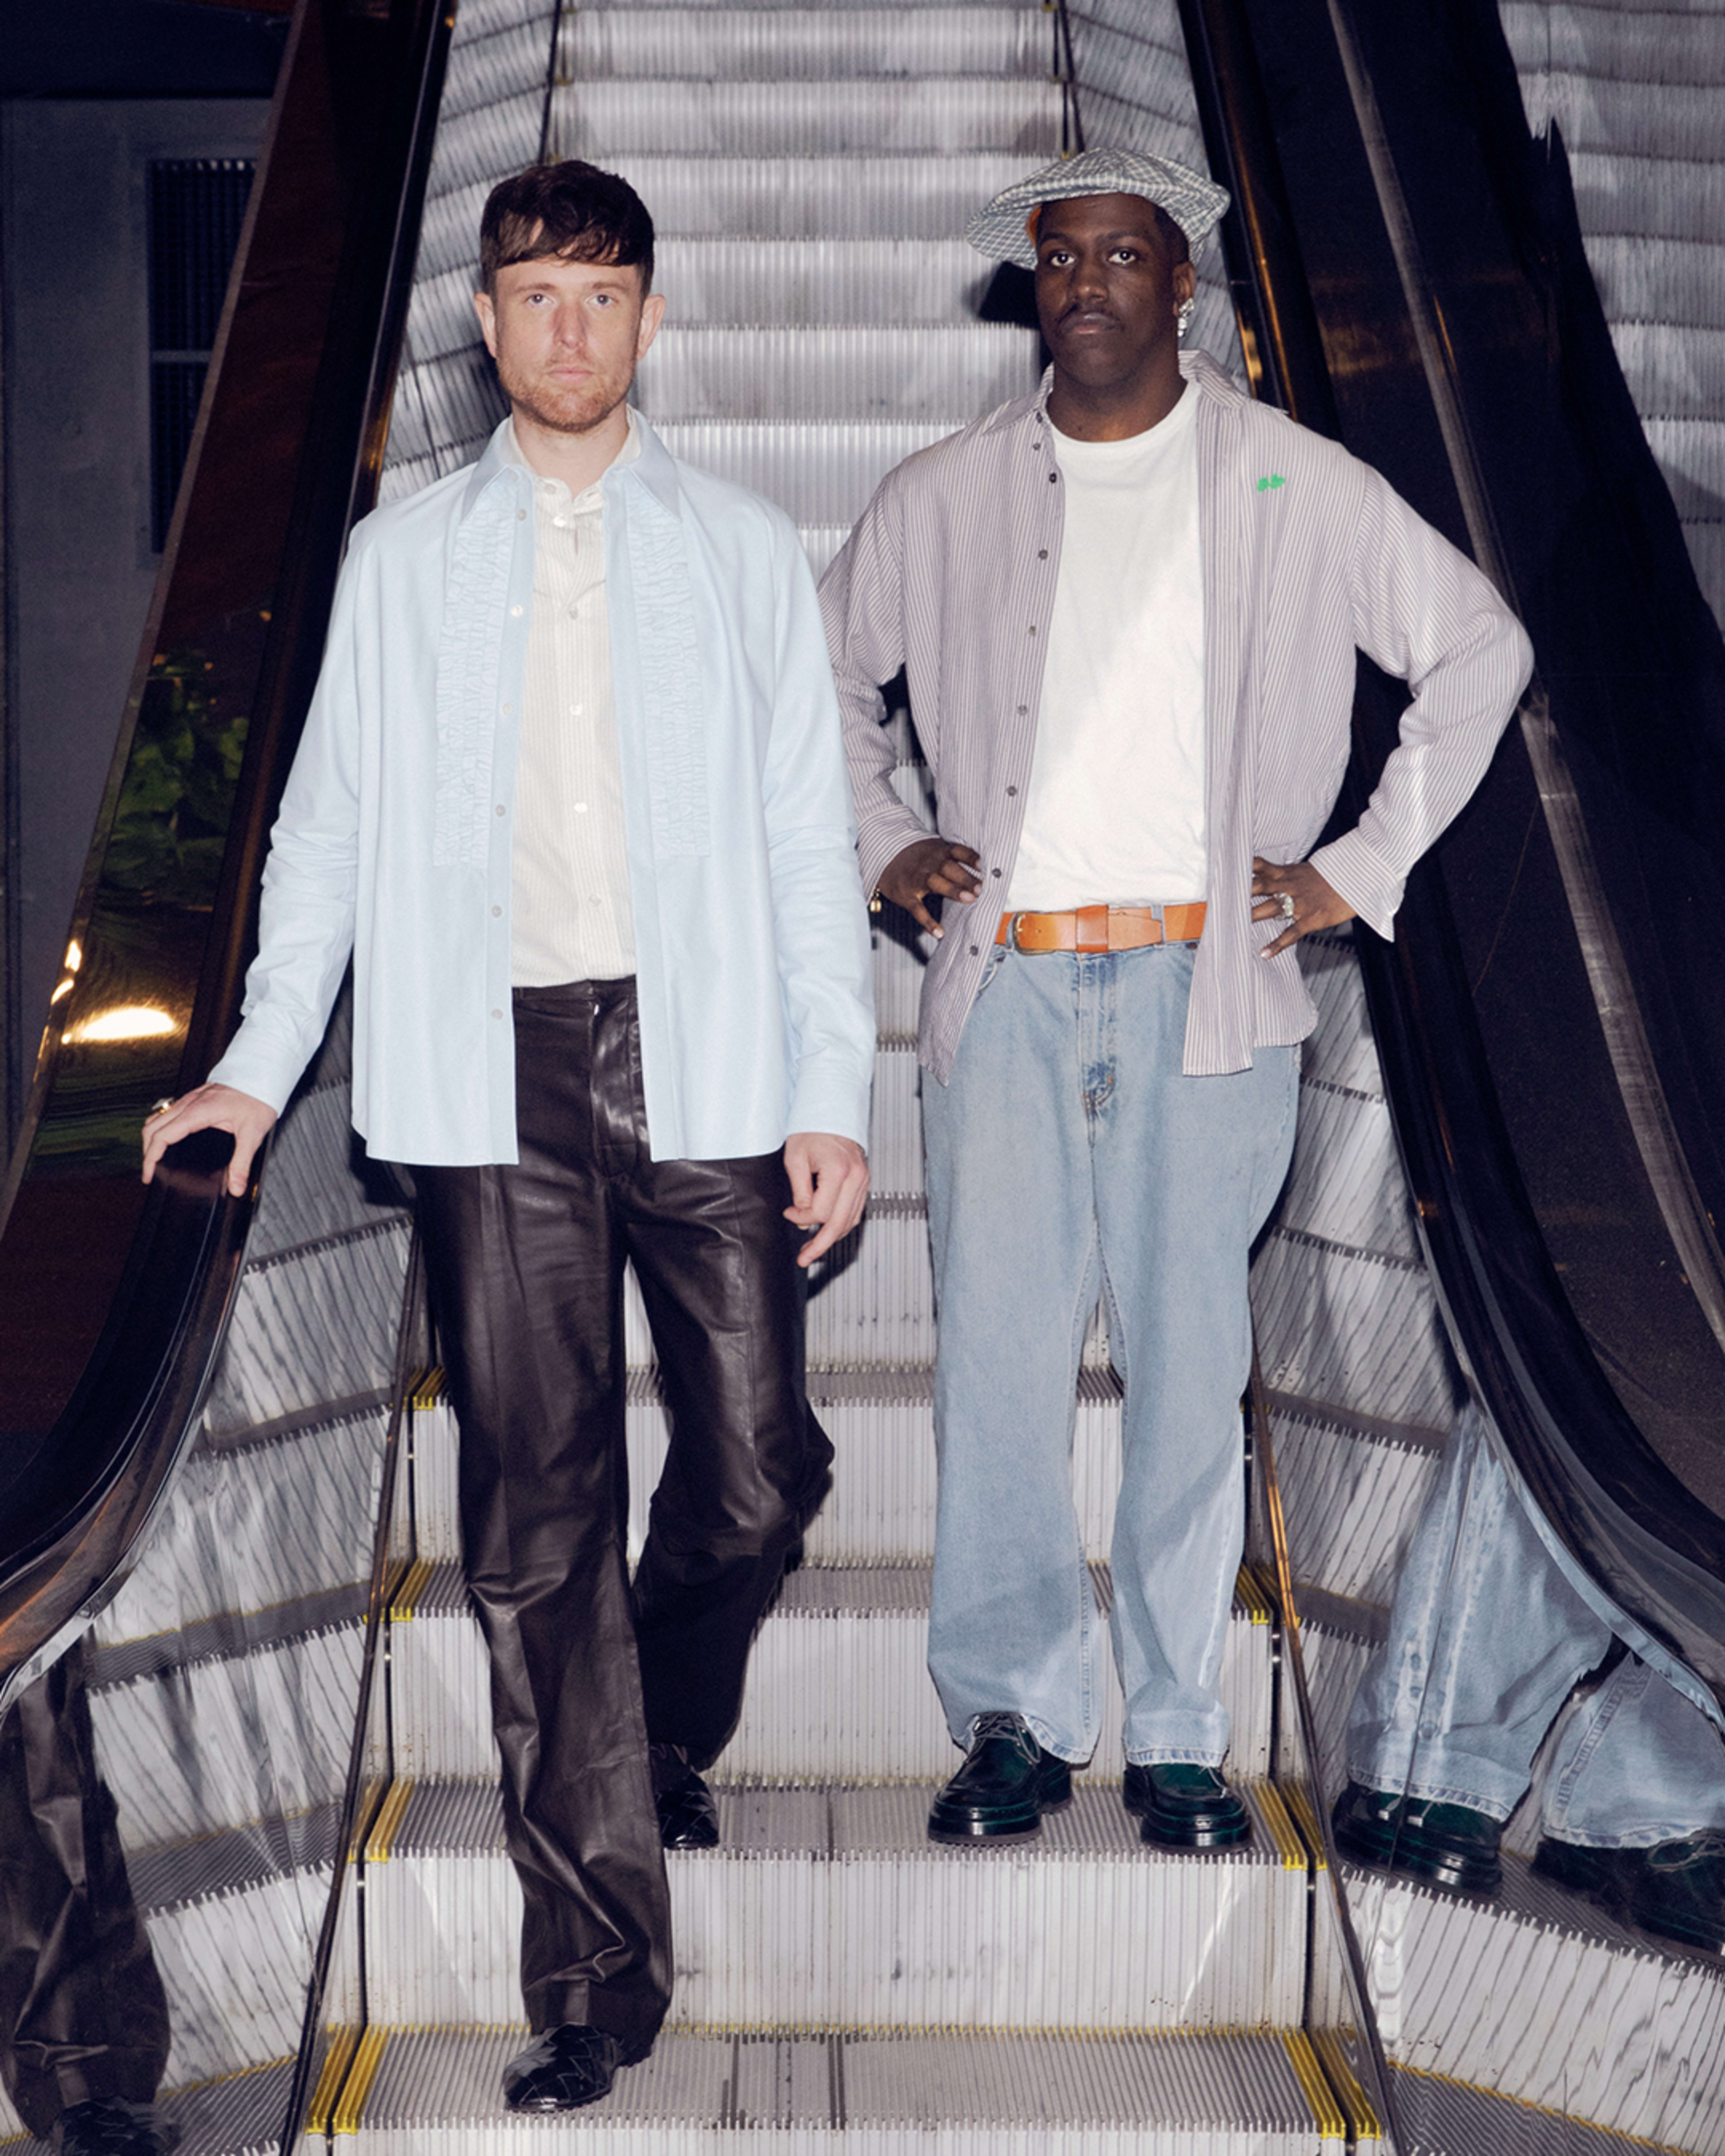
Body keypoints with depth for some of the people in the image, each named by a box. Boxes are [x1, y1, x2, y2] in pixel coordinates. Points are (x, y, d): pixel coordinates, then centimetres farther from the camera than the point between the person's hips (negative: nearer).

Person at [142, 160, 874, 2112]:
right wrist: (263, 1062, 3)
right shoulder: (402, 559, 13)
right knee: (539, 1521, 0)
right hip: (491, 1074, 0)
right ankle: (598, 1967, 8)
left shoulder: (743, 553, 11)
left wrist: (833, 1095, 0)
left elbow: (808, 839, 7)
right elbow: (332, 821, 12)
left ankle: (659, 1746, 33)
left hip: (701, 1062, 0)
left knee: (755, 1470, 0)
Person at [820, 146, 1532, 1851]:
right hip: (1003, 989, 1)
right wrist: (883, 849, 12)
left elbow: (1479, 650, 13)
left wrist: (1363, 867, 6)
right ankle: (1017, 1713, 13)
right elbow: (830, 676, 25)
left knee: (1190, 1362, 1)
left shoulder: (1296, 485, 6)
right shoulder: (942, 498, 10)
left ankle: (1178, 1736, 14)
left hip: (1208, 985, -1)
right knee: (993, 1358, -1)